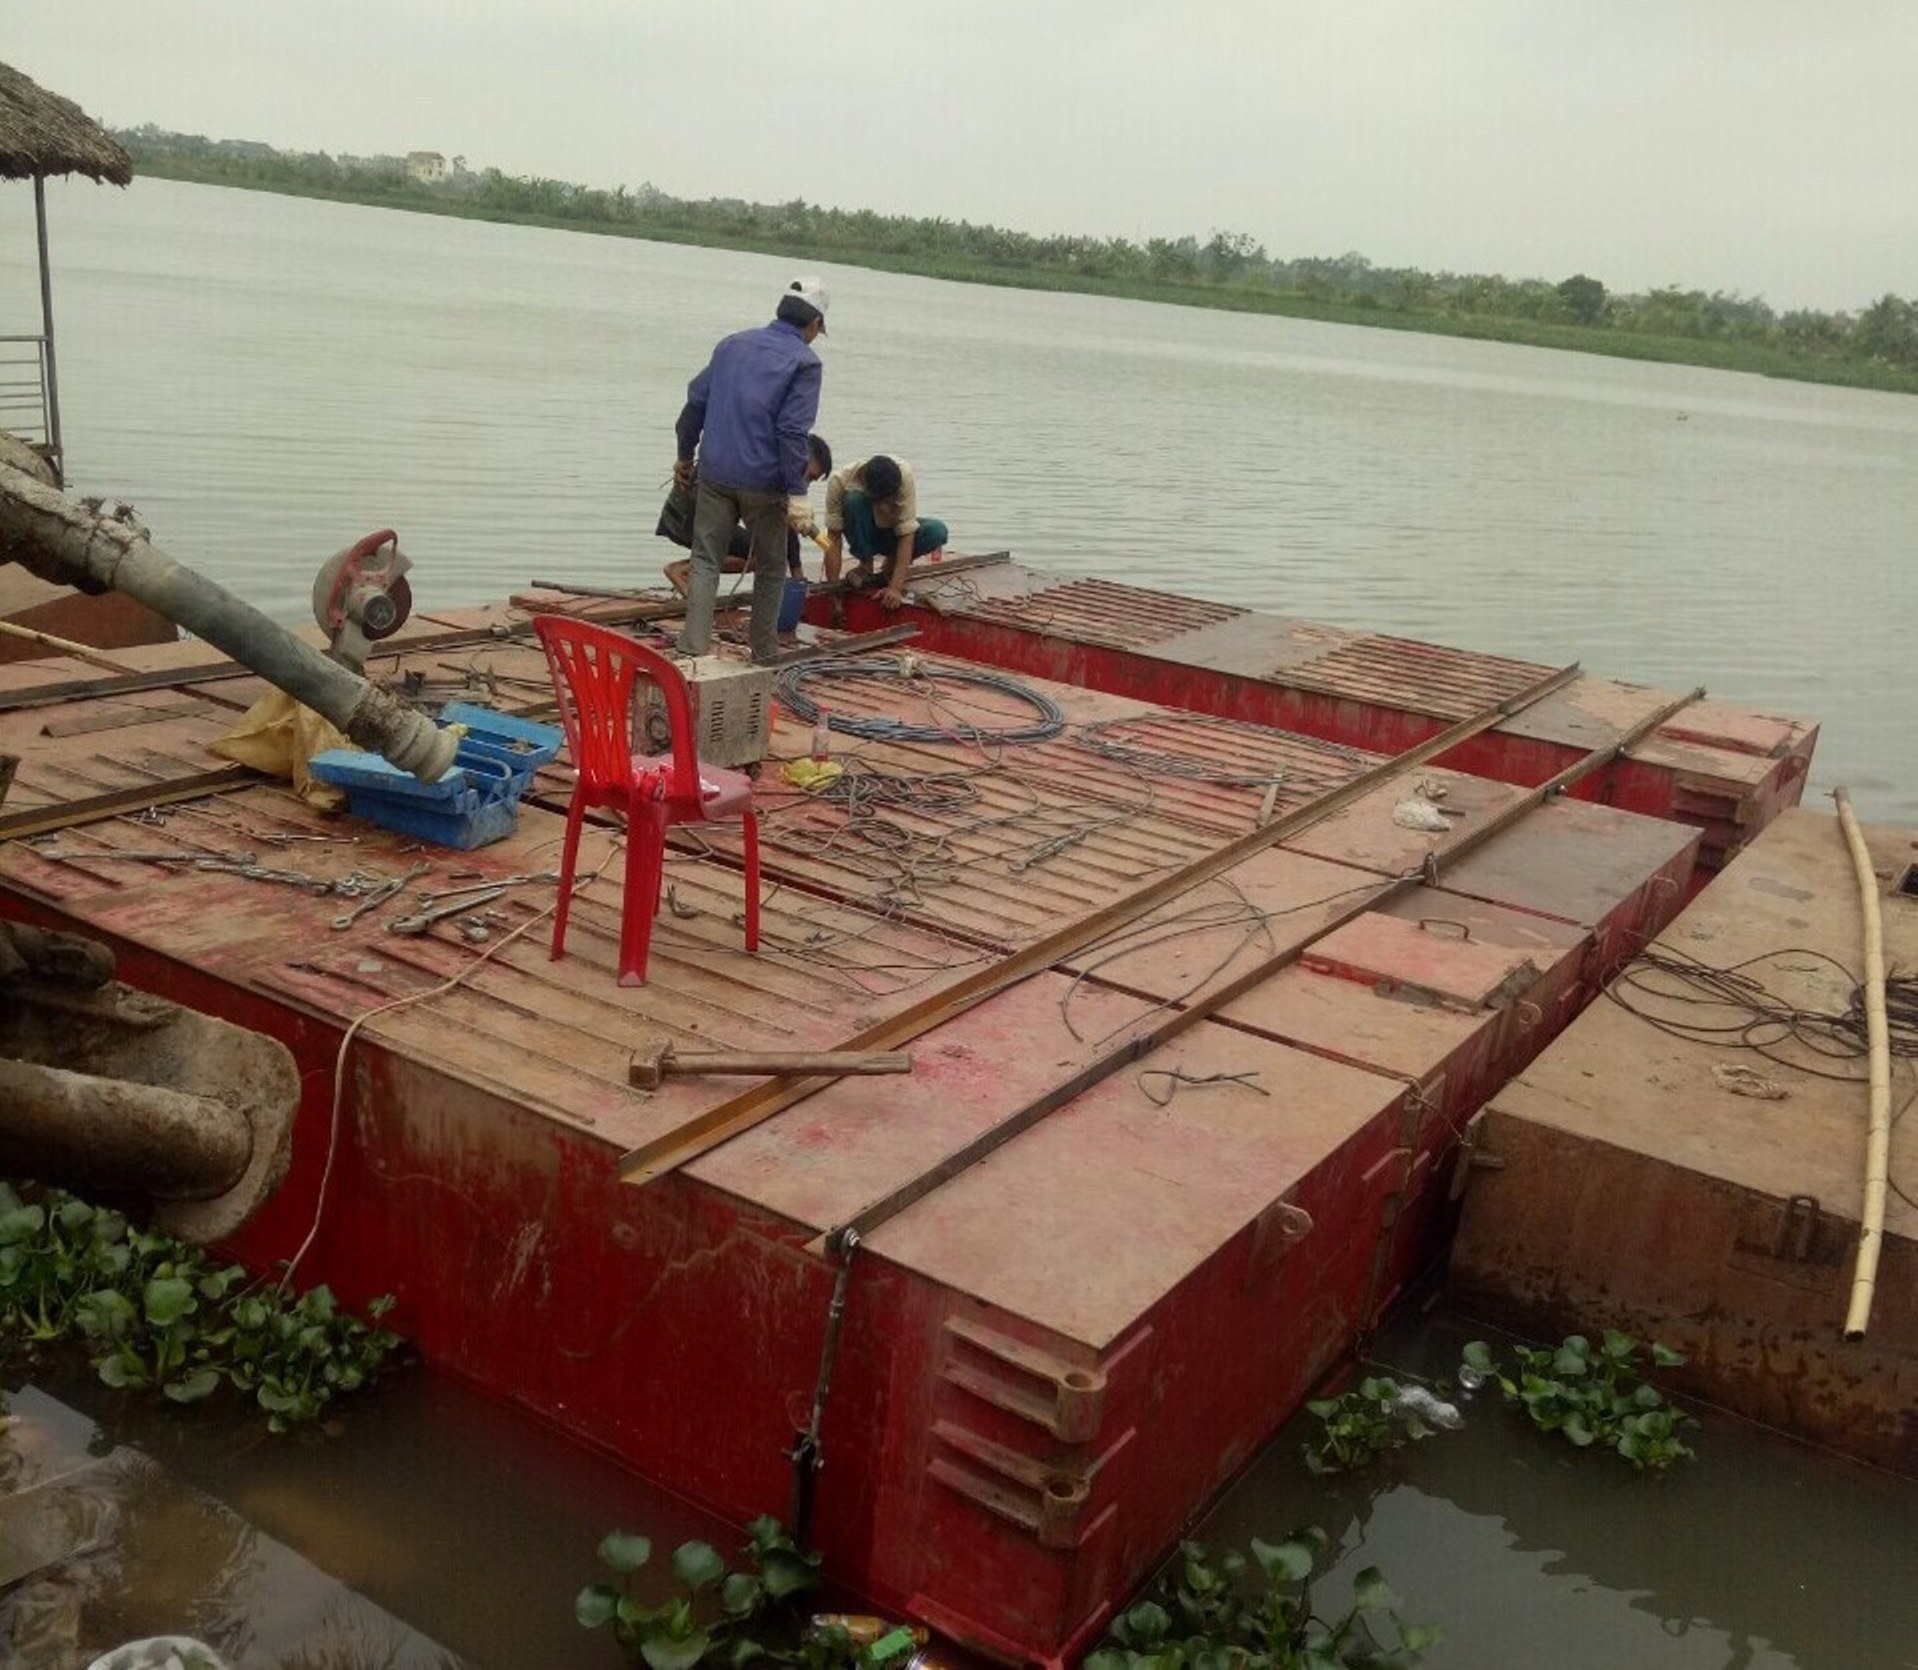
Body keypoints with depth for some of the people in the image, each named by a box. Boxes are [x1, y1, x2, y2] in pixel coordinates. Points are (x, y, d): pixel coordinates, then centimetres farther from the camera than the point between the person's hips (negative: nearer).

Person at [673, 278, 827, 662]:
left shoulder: (733, 343, 12)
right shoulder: (805, 362, -5)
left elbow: (695, 402, 13)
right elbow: (792, 431, -15)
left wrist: (684, 456, 24)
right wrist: (798, 493, -14)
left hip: (714, 475, 4)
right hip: (764, 482, -3)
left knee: (705, 561, 8)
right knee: (770, 568, 13)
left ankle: (694, 647, -3)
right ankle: (764, 652, 20)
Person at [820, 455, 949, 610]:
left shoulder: (904, 475, -30)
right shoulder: (839, 482, -29)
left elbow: (907, 534, -31)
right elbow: (834, 537, -26)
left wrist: (895, 587, -39)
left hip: (894, 533, 1)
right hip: (863, 536, -1)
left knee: (937, 531, -30)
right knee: (854, 500, -34)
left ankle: (891, 566, -4)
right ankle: (865, 566, -13)